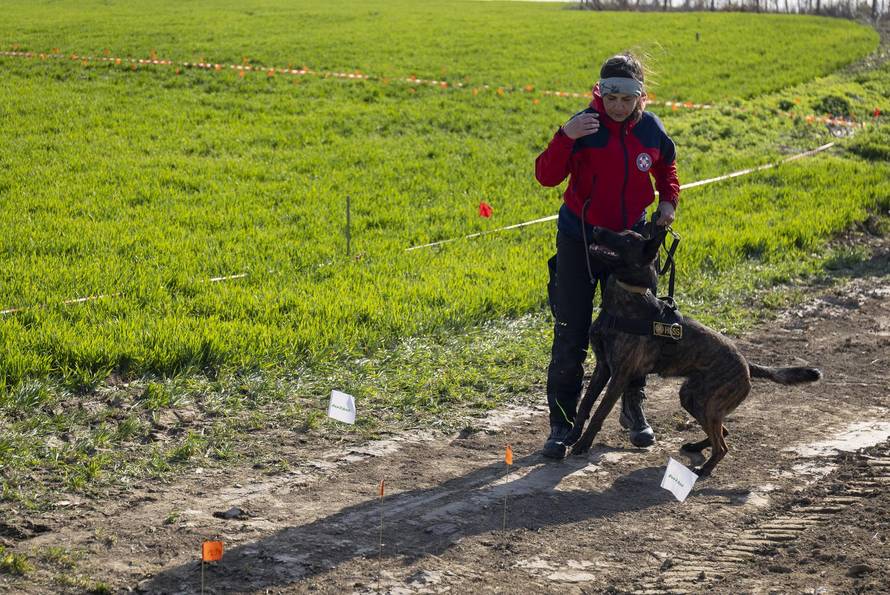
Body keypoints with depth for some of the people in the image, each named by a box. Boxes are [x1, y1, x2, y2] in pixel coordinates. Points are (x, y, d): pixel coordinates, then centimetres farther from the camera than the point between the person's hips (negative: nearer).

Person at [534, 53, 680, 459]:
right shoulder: (586, 125, -15)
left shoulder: (650, 129, -3)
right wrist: (565, 136, -33)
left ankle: (633, 411, 31)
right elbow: (546, 176, -20)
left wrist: (668, 199, 2)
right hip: (579, 240, -3)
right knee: (571, 335, -1)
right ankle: (561, 423, 7)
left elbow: (666, 166, 19)